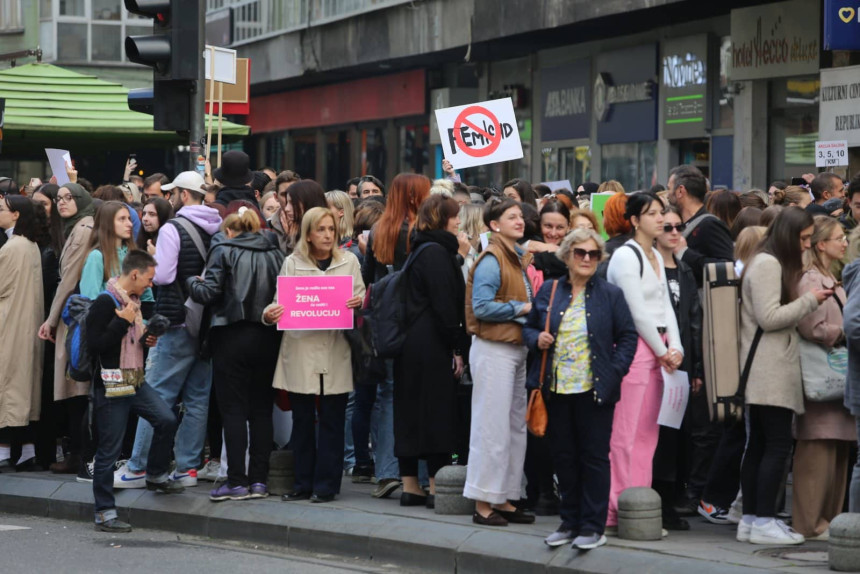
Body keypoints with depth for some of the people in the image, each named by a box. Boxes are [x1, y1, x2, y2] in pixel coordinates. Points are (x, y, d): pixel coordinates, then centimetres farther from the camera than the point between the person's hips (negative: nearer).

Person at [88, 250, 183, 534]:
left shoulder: (133, 302, 13)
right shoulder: (105, 303, -15)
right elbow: (95, 345, -23)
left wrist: (145, 340, 7)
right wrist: (123, 321, -22)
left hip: (136, 382, 8)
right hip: (111, 387, -8)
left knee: (166, 419, -5)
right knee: (109, 449, -3)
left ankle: (156, 476, 18)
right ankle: (104, 513, 4)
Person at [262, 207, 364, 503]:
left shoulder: (348, 261, 9)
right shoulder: (293, 263, 7)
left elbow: (361, 296, 10)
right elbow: (281, 301, 3)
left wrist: (358, 302, -13)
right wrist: (269, 314, -18)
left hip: (335, 352, 0)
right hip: (300, 350, 0)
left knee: (331, 420, 0)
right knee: (302, 420, 5)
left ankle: (326, 485, 5)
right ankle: (304, 483, 13)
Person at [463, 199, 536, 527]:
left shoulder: (519, 258, 16)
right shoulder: (491, 261, -12)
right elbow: (481, 307, -20)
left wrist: (528, 309, 2)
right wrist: (520, 308, -14)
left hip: (516, 349, 9)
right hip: (494, 350, -9)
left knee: (516, 427, 11)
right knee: (493, 427, -7)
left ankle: (503, 499, 17)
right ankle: (483, 504, -2)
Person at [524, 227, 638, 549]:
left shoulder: (610, 295, 1)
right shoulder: (549, 291, 8)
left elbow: (628, 336, 2)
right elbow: (529, 328, 16)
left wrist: (615, 371, -9)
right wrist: (537, 339, -7)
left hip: (594, 390, -3)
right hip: (556, 389, 3)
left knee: (594, 456, -1)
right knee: (563, 456, 9)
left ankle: (592, 526, 5)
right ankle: (570, 522, 19)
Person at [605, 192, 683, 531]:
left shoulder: (656, 257, 17)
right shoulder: (626, 256, -9)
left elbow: (666, 306, 15)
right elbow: (637, 312, -12)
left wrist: (675, 348, 1)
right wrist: (662, 351, -6)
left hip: (658, 351, 9)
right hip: (633, 347, -9)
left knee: (647, 432, 8)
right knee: (626, 432, -8)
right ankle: (620, 508, -5)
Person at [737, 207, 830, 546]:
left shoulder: (774, 264, 21)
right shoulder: (767, 265, -11)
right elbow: (769, 317, -17)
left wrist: (807, 301, 12)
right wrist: (809, 300, -11)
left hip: (766, 372, 11)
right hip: (769, 372, -11)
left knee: (758, 445, 8)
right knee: (778, 444, -11)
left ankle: (751, 519, 8)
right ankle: (764, 521, -12)